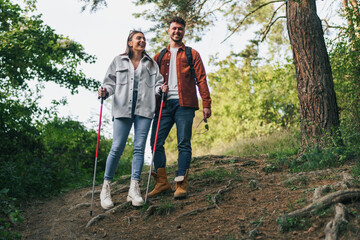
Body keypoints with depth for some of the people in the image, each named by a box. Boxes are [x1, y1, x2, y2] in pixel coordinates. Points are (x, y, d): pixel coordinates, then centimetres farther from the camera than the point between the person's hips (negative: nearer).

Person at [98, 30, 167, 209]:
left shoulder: (151, 63, 21)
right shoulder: (119, 61, 16)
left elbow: (157, 82, 15)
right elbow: (110, 82, 14)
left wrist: (160, 88, -7)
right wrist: (105, 91, -7)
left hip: (144, 108, 2)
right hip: (123, 107, -2)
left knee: (139, 148, -5)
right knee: (117, 148, -9)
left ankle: (134, 189, -4)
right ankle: (106, 187, 2)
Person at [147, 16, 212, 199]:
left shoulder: (191, 54, 13)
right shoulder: (159, 56, 21)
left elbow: (201, 79, 5)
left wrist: (206, 104, -5)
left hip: (184, 104, -3)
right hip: (164, 104, 3)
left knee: (184, 144, -5)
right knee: (156, 141, -4)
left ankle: (181, 184, -3)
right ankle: (162, 182, 5)